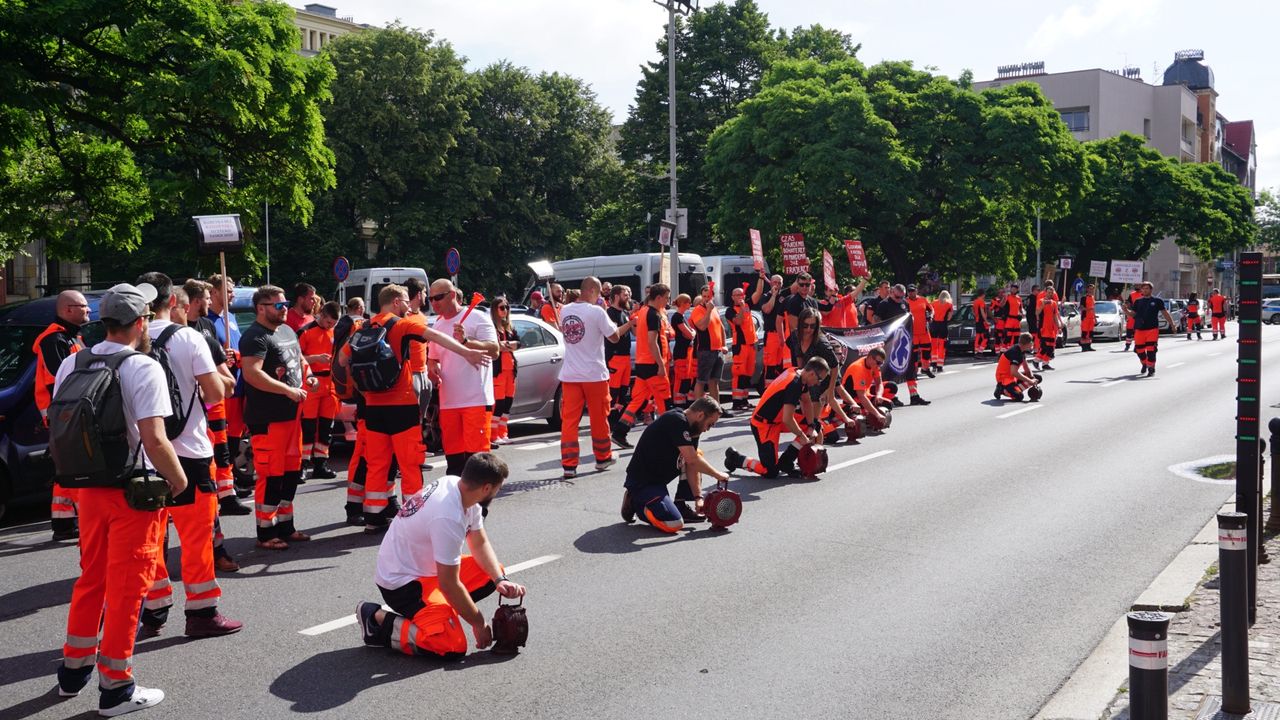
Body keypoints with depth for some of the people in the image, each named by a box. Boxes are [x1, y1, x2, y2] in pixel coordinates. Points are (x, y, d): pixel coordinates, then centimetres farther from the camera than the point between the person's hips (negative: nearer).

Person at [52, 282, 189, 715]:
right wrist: (178, 478, -8)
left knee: (91, 579, 21)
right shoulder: (143, 368, -15)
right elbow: (154, 439, -22)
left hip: (89, 487, 6)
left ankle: (74, 669, 31)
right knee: (125, 587, 3)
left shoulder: (71, 364, 6)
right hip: (134, 491, -6)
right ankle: (115, 687, 10)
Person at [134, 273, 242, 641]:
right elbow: (216, 392, -10)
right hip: (188, 451, -4)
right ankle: (202, 612, 8)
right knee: (197, 534, 4)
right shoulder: (188, 338, -9)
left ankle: (153, 611, 21)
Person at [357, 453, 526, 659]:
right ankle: (379, 621, -6)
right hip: (401, 583, -10)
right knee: (453, 647, -21)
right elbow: (448, 583, -24)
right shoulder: (449, 517, -31)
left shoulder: (455, 484, -4)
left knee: (493, 572, 7)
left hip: (426, 568, 10)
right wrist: (478, 623, -12)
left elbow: (480, 544, 8)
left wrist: (500, 580, -7)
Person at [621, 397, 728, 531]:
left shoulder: (691, 428, 7)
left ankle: (680, 506, 9)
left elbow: (691, 465, 6)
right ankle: (635, 503, 1)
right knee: (674, 524, -22)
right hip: (641, 482, -10)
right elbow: (691, 459, -26)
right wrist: (717, 475, -14)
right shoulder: (676, 420, -22)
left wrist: (698, 497, -1)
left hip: (659, 479, 10)